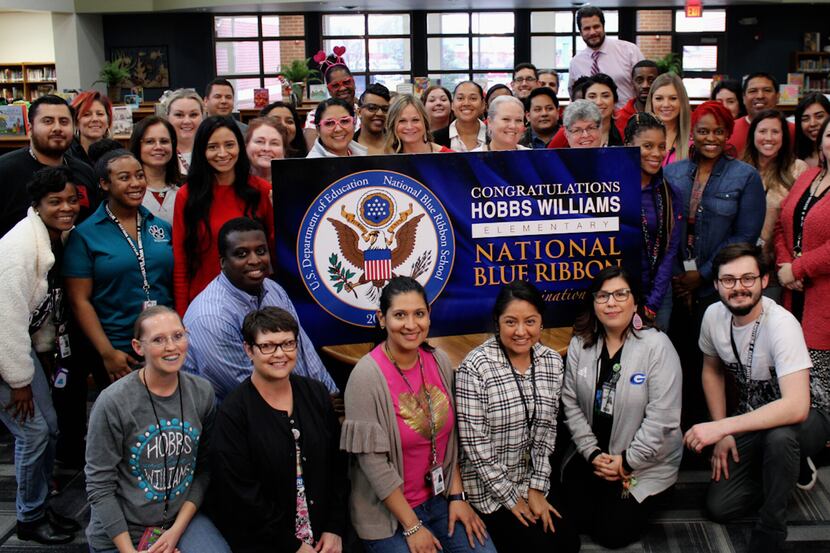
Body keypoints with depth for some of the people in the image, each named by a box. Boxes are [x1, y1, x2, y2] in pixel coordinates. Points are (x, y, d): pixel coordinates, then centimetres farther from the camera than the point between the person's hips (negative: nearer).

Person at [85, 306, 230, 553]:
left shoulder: (202, 393, -4)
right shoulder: (112, 403, -16)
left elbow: (204, 468, 1)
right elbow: (99, 486, -11)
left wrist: (177, 530, -8)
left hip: (183, 520, 3)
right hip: (119, 533, -3)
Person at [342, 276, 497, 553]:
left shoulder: (439, 361, -3)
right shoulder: (367, 375, -19)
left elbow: (449, 435, 5)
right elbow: (372, 459, -18)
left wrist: (457, 496, 0)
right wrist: (412, 527, -14)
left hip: (440, 496, 5)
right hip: (389, 514, -5)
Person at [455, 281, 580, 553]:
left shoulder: (552, 361, -2)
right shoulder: (476, 367, -20)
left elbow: (547, 429, 3)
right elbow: (473, 442, -18)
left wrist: (537, 488, -3)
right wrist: (511, 497, -13)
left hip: (532, 480, 6)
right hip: (489, 487, -5)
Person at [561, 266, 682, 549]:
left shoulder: (657, 345, -17)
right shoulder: (580, 344, -3)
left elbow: (661, 416, -20)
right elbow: (570, 403, -1)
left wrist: (626, 461, -17)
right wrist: (592, 453, -10)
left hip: (645, 461, -4)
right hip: (592, 454, 4)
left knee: (613, 533, -6)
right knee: (578, 520, -2)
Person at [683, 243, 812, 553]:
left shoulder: (781, 324, -30)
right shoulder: (714, 315, -11)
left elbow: (797, 407, -40)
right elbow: (712, 370, 8)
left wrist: (721, 426, -41)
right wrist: (722, 433, 0)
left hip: (803, 421, -5)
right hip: (750, 418, 5)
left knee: (778, 436, -40)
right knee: (719, 508, -5)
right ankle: (783, 473, 22)